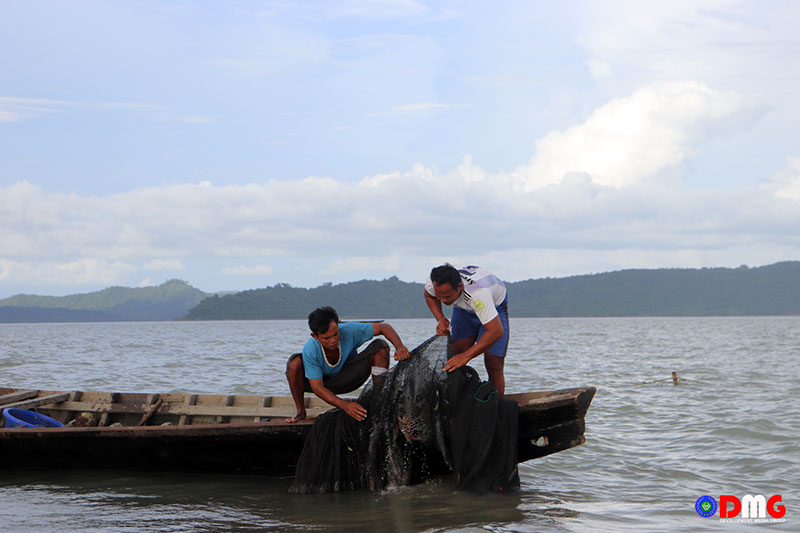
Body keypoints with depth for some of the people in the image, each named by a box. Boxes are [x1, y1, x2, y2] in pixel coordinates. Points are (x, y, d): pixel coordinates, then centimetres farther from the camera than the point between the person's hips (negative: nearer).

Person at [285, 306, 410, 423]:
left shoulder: (349, 331, -29)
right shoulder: (310, 351, -33)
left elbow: (384, 327, -21)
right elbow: (317, 387, -32)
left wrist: (400, 346, -41)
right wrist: (345, 405, -46)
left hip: (348, 380, 2)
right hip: (323, 382, -2)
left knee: (380, 346, -22)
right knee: (295, 362, -34)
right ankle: (300, 411, -14)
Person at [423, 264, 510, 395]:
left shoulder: (477, 292, -46)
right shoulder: (434, 281, -30)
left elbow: (496, 331, -48)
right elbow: (429, 296, -2)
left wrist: (466, 356, -49)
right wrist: (440, 319, -20)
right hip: (464, 308, 5)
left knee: (494, 366, -13)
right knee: (455, 355, -12)